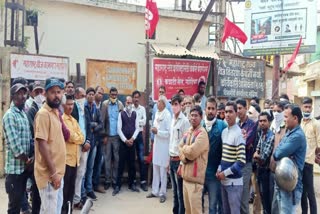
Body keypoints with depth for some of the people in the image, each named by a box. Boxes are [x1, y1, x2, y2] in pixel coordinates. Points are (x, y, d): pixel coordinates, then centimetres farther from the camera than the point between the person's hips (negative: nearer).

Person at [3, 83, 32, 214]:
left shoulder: (24, 114, 13)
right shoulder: (10, 115, -13)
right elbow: (14, 143, -19)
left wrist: (30, 158, 5)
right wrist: (27, 160, -10)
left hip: (24, 165, 8)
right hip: (15, 167, -8)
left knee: (20, 199, 16)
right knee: (14, 203, 1)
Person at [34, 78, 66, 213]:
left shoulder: (56, 112, 10)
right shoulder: (43, 114, -17)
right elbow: (42, 145, -22)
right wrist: (53, 172, -21)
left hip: (58, 171, 9)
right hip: (49, 173, -9)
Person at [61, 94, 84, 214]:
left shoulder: (73, 120, 16)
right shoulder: (60, 119, -11)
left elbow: (81, 138, 8)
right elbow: (70, 136, -19)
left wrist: (74, 138, -7)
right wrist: (77, 137, -2)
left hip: (74, 158, 8)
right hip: (65, 158, -8)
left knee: (71, 187, 14)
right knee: (64, 188, 1)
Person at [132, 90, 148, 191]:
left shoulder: (142, 109, 5)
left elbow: (144, 122, -3)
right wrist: (139, 122, -11)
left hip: (139, 134, 1)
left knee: (141, 158, 0)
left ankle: (143, 181, 5)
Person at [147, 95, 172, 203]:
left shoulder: (167, 115, -14)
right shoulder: (157, 113, 9)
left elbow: (169, 133, -17)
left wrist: (158, 131, -18)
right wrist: (154, 129, -2)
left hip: (164, 146, -7)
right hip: (156, 144, 7)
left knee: (163, 170, 3)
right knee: (155, 169, 14)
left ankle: (162, 193, 15)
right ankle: (155, 191, 26)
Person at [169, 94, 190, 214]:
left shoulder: (184, 121, -12)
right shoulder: (173, 120, 12)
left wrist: (181, 163, -16)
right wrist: (170, 160, 15)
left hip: (179, 160, -7)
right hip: (172, 160, 8)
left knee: (180, 193, 1)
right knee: (175, 192, 17)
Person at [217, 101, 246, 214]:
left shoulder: (238, 134, -16)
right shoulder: (224, 132, 9)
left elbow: (242, 161, -19)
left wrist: (225, 173, -14)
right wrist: (219, 169, 3)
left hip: (234, 181, -7)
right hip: (224, 180, 7)